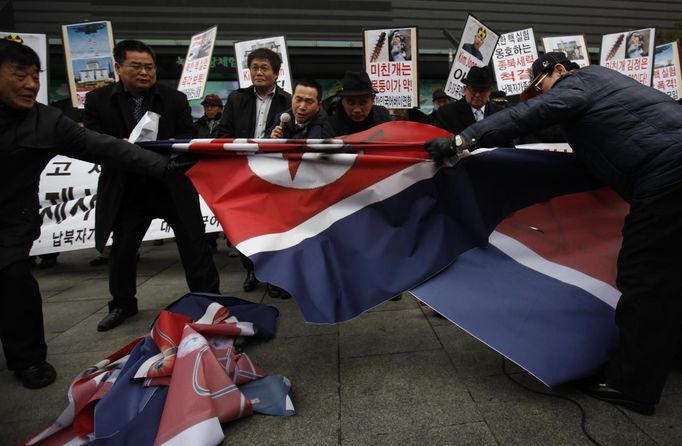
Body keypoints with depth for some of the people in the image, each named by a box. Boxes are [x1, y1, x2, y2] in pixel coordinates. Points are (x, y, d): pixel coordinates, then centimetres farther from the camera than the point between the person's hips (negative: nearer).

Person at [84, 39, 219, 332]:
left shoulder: (175, 99, 2)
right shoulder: (97, 100, 1)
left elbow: (189, 137, 2)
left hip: (173, 184, 0)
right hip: (126, 189, 1)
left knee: (194, 243, 3)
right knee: (122, 249, 12)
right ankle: (122, 304, 33)